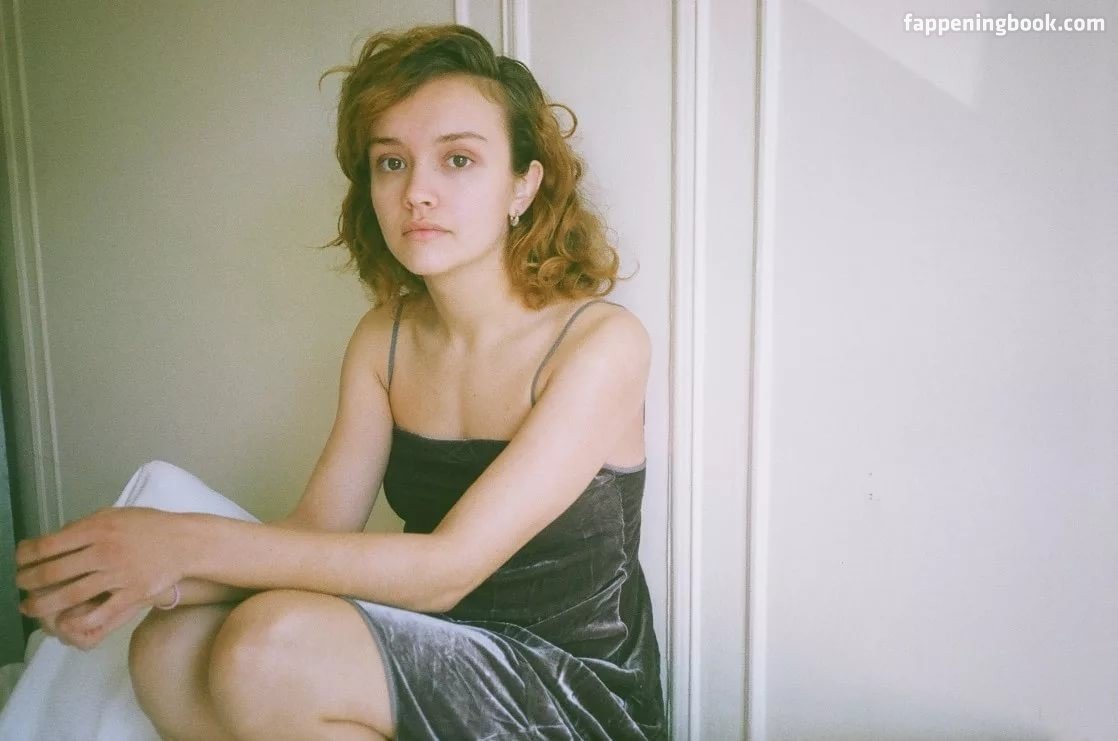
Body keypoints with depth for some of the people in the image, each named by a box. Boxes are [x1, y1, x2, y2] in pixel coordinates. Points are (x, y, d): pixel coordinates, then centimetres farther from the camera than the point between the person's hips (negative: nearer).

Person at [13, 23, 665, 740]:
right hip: (443, 662, 5)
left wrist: (192, 544, -23)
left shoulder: (600, 342, -18)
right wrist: (156, 574, -21)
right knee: (170, 649, -17)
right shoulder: (384, 337, 3)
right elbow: (318, 529, -2)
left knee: (273, 645, -27)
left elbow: (446, 569, -23)